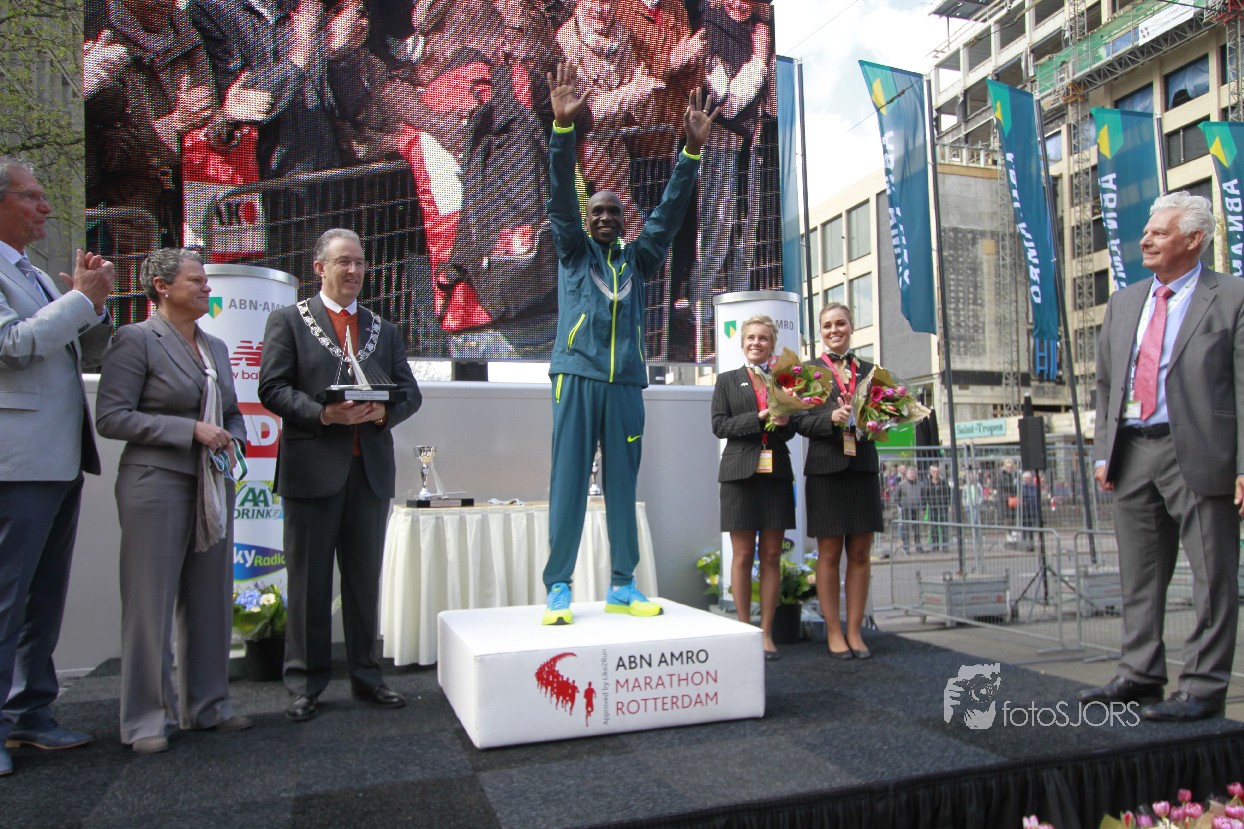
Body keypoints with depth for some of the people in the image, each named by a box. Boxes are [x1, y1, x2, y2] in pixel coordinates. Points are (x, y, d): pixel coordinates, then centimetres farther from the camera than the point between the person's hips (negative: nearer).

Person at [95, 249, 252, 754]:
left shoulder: (216, 347, 15)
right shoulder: (136, 339, -5)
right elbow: (110, 417, -12)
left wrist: (233, 439, 1)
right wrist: (191, 431, -17)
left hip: (212, 487, 7)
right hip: (157, 483, -6)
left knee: (210, 601, 10)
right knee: (151, 602, 0)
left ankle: (206, 706, 22)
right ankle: (146, 720, 12)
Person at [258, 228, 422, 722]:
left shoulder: (384, 330, 17)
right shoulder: (288, 321, 6)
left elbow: (410, 392, 11)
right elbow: (273, 389, -4)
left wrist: (385, 411, -10)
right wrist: (323, 414, -19)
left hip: (371, 469, 4)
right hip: (312, 468, -3)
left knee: (365, 578, 10)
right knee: (309, 580, 4)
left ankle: (365, 674, 20)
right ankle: (305, 683, 15)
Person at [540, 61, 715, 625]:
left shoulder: (637, 260, 17)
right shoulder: (573, 252, 11)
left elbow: (669, 211, 10)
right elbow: (561, 197, -2)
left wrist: (692, 150, 0)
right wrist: (564, 126, -14)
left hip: (626, 383, 3)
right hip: (577, 378, -3)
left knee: (622, 486, 6)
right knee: (568, 483, -3)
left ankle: (622, 587, 13)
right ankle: (558, 589, 2)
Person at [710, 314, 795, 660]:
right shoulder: (727, 381, 9)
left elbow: (791, 429, 13)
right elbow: (719, 425, -1)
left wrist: (783, 421, -11)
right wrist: (760, 418, -13)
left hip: (776, 473, 2)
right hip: (741, 473, -2)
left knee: (771, 556, 4)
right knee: (743, 556, 1)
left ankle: (766, 632, 11)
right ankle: (744, 628, 11)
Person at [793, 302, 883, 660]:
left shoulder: (868, 370, 13)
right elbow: (799, 422, -4)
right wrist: (831, 418, -20)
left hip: (863, 468, 3)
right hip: (826, 469, -3)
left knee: (860, 553, 5)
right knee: (829, 554, 2)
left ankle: (854, 630, 15)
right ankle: (833, 632, 12)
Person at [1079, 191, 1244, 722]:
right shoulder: (1124, 303, 16)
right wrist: (1103, 451, 9)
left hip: (1198, 455, -5)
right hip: (1133, 453, 6)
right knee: (1139, 574, 12)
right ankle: (1140, 675, 23)